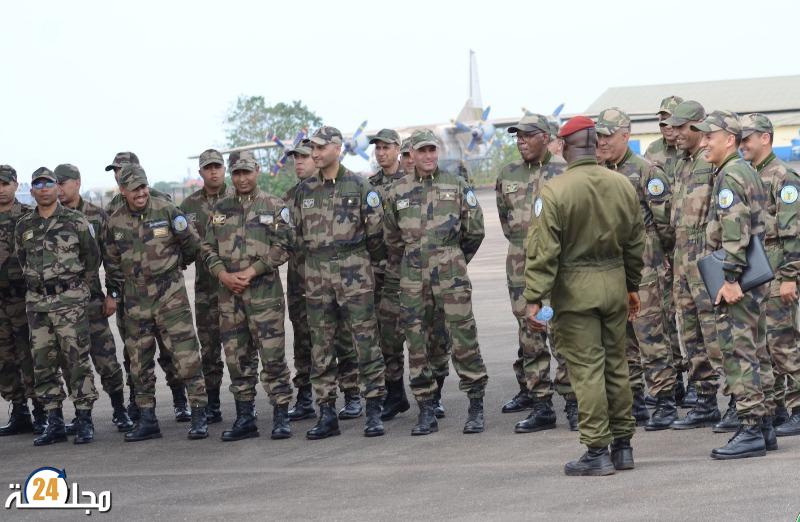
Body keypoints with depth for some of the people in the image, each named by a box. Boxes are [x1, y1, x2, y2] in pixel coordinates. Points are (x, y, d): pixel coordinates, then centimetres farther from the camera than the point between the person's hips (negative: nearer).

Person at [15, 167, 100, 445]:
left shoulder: (76, 221, -2)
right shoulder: (23, 226, 9)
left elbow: (93, 258, 6)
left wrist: (79, 287, 8)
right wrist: (37, 283, 15)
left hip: (70, 301, -4)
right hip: (36, 303, 4)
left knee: (76, 360, -6)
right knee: (43, 364, 5)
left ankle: (84, 421, 0)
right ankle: (54, 423, 12)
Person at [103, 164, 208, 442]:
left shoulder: (166, 211, -6)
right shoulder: (114, 223, 4)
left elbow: (191, 244, 5)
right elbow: (112, 262, 17)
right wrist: (113, 293, 20)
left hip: (170, 292, -4)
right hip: (135, 298, 4)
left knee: (185, 354, -10)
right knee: (139, 361, 7)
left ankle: (199, 415, -6)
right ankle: (147, 420, 16)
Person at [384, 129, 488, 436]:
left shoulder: (457, 186, 3)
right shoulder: (398, 191, 7)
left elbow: (475, 230, 9)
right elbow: (391, 235, 18)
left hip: (450, 272, -2)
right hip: (412, 277, 2)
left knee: (463, 338, -5)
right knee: (417, 342, 3)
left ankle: (476, 407, 3)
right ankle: (426, 412, 10)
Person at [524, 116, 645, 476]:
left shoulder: (554, 191, -13)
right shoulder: (623, 185, 3)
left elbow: (543, 251, -15)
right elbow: (636, 243, 12)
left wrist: (534, 298, -13)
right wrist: (632, 286, 23)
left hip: (575, 288, -5)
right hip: (614, 283, 5)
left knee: (586, 370, -1)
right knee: (616, 365, 14)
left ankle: (597, 452, 1)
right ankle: (622, 446, 20)